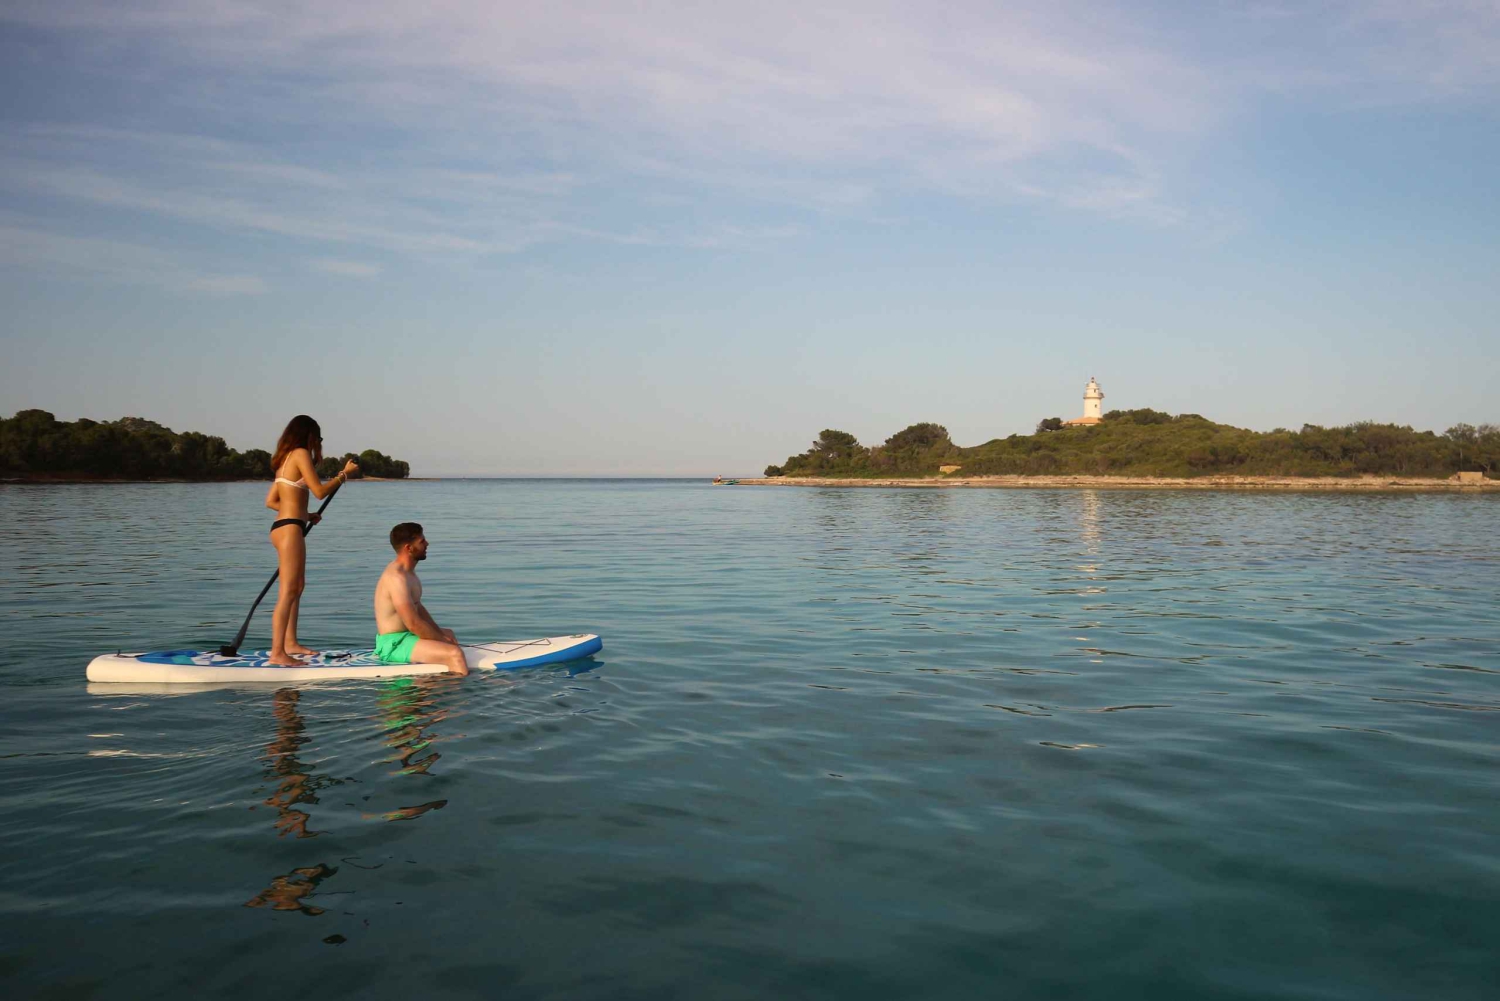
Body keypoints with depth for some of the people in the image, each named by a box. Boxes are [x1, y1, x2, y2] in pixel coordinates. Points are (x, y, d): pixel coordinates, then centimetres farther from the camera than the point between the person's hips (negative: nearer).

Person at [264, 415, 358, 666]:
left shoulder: (285, 458, 18)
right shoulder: (301, 453, -8)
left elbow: (270, 500, 18)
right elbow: (319, 491, -13)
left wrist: (304, 515, 18)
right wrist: (345, 473, -1)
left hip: (283, 526, 10)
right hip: (289, 528, -10)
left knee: (298, 586, 20)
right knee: (288, 591, -11)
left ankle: (290, 643, 28)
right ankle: (277, 653, -13)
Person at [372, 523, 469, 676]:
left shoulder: (407, 571, 10)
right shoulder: (397, 577, -24)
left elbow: (417, 607, 19)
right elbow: (413, 623, -26)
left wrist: (440, 631, 8)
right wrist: (442, 640, -14)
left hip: (403, 635, 12)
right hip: (394, 645, -12)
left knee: (449, 634, 33)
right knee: (455, 653, -26)